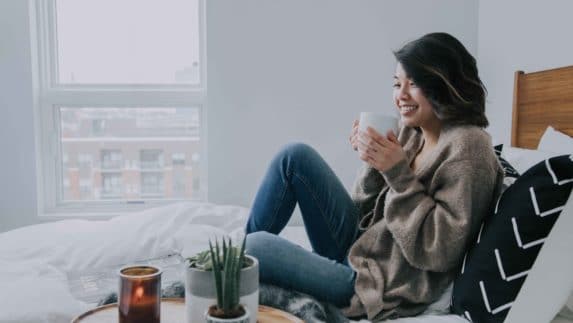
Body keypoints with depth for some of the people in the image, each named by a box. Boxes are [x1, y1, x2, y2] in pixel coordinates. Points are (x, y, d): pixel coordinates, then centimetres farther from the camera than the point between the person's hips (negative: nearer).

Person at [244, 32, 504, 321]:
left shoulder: (468, 146, -16)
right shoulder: (413, 132, 5)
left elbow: (439, 250, -21)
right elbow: (370, 213, 8)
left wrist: (399, 173, -24)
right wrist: (376, 164, -10)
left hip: (380, 286, -7)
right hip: (359, 245, 8)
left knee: (256, 247, -17)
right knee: (295, 156, -2)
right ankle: (240, 250, 10)